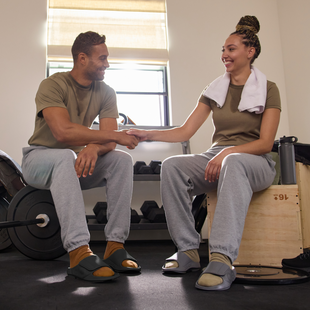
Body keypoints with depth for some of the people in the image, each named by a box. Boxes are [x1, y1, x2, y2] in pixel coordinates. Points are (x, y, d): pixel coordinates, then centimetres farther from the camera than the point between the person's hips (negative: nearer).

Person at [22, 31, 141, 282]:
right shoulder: (53, 85, -16)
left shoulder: (105, 92, 0)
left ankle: (115, 246, -24)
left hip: (75, 161, 5)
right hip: (39, 158, -4)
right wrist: (114, 135, -31)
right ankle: (79, 254, -43)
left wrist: (94, 148, -36)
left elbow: (108, 140, -12)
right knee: (65, 157, -38)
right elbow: (63, 131, -34)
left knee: (122, 160, -20)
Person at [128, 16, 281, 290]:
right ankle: (188, 250, -23)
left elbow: (265, 143, -7)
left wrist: (227, 152, -23)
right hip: (216, 158, 4)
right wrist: (147, 134, -7)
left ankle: (222, 260, -48)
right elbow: (185, 131, 6)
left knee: (233, 164, -41)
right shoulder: (215, 90, 14)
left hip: (255, 162, -4)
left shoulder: (268, 90, 2)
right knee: (171, 166, -26)